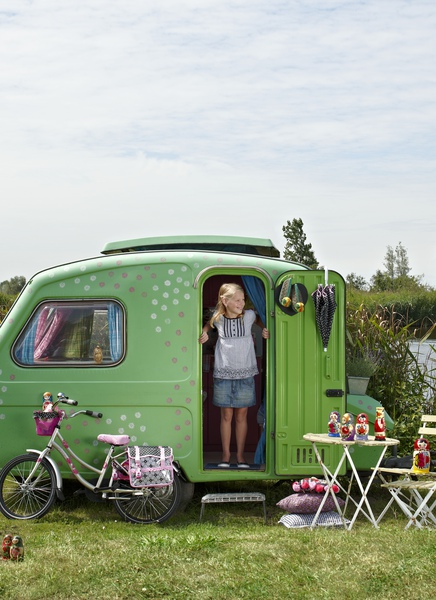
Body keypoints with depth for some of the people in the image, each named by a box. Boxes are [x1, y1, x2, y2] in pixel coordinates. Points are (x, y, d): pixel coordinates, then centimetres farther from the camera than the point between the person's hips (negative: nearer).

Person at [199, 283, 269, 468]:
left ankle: (240, 456, 14)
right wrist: (205, 333, 4)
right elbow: (208, 324, 22)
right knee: (226, 415, 4)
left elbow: (259, 319, 22)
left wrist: (264, 329, 6)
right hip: (223, 373, 0)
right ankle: (225, 456, 13)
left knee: (241, 415, 5)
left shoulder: (249, 315, -1)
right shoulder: (218, 318, -2)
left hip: (245, 373, 0)